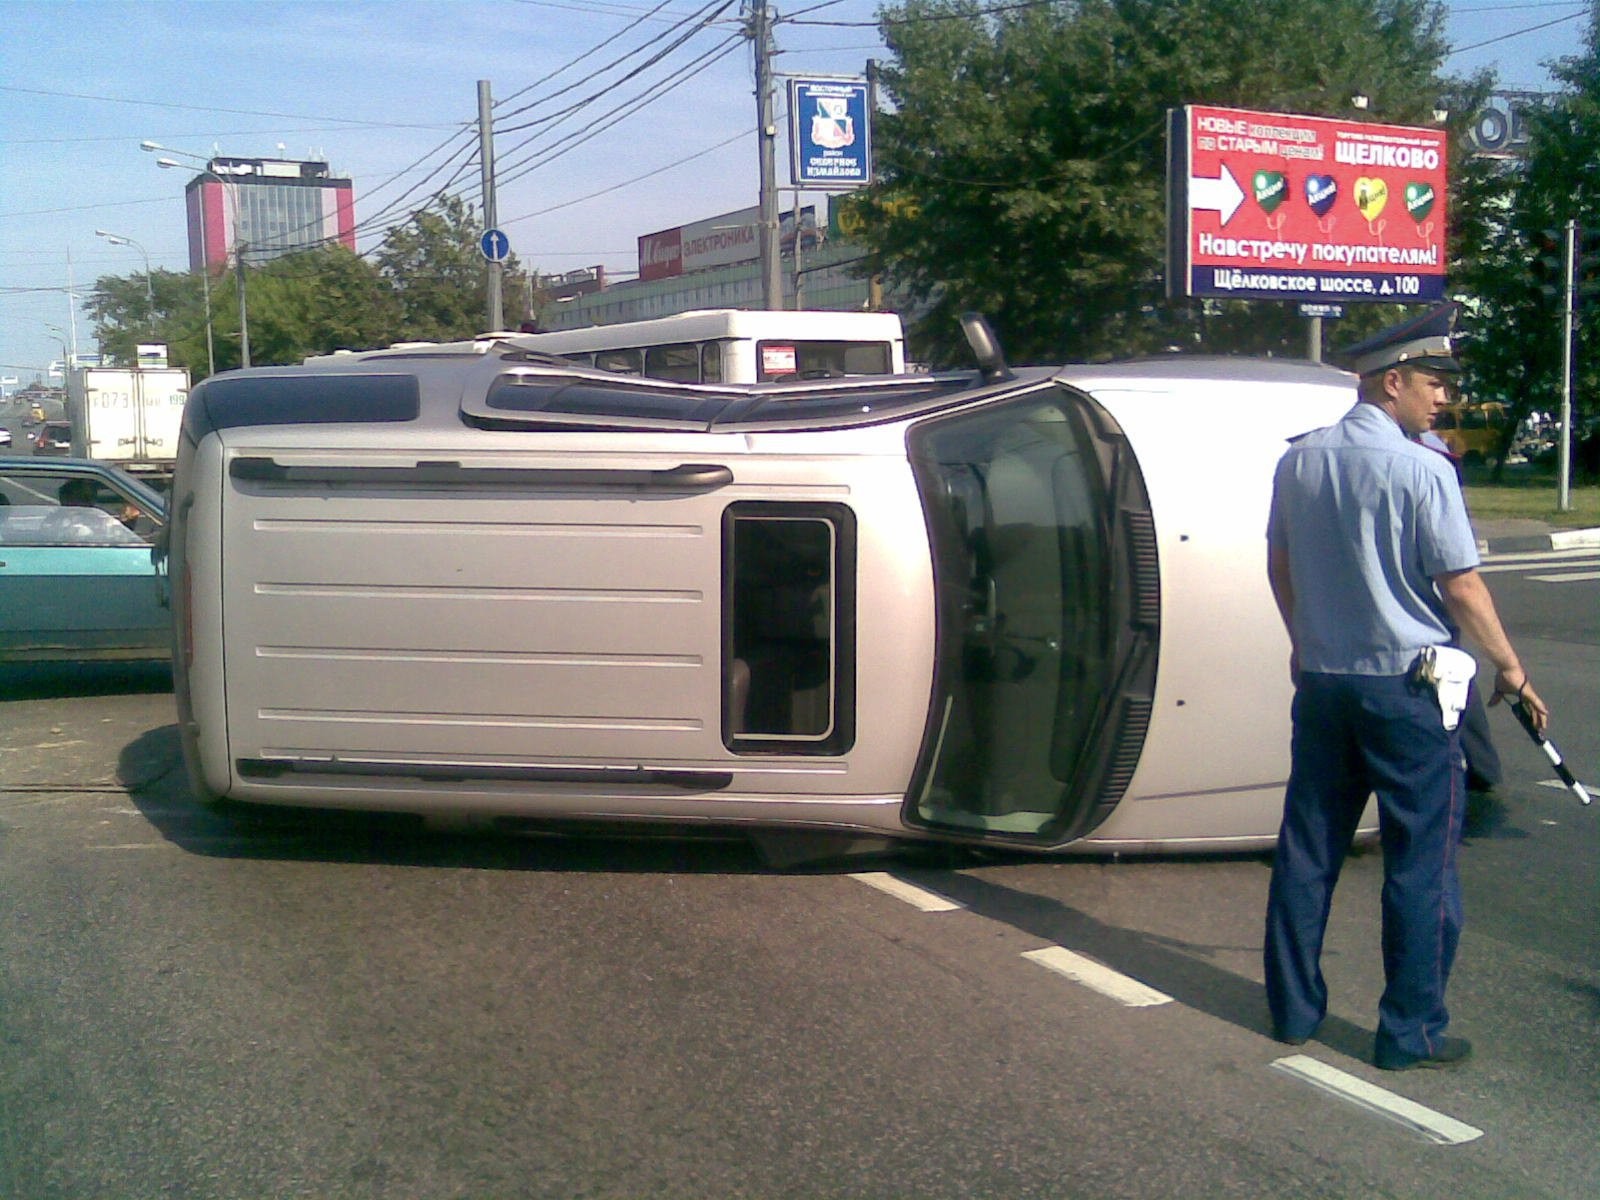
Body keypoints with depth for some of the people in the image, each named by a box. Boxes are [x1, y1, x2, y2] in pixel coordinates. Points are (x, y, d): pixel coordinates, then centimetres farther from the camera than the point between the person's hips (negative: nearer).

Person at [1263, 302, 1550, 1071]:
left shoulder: (1298, 462, 4)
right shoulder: (1421, 471, -15)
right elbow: (1461, 585, -13)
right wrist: (1510, 668, -1)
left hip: (1321, 683, 6)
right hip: (1406, 688, -6)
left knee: (1308, 849, 13)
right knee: (1422, 861, 4)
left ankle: (1293, 1008, 22)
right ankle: (1411, 1032, 9)